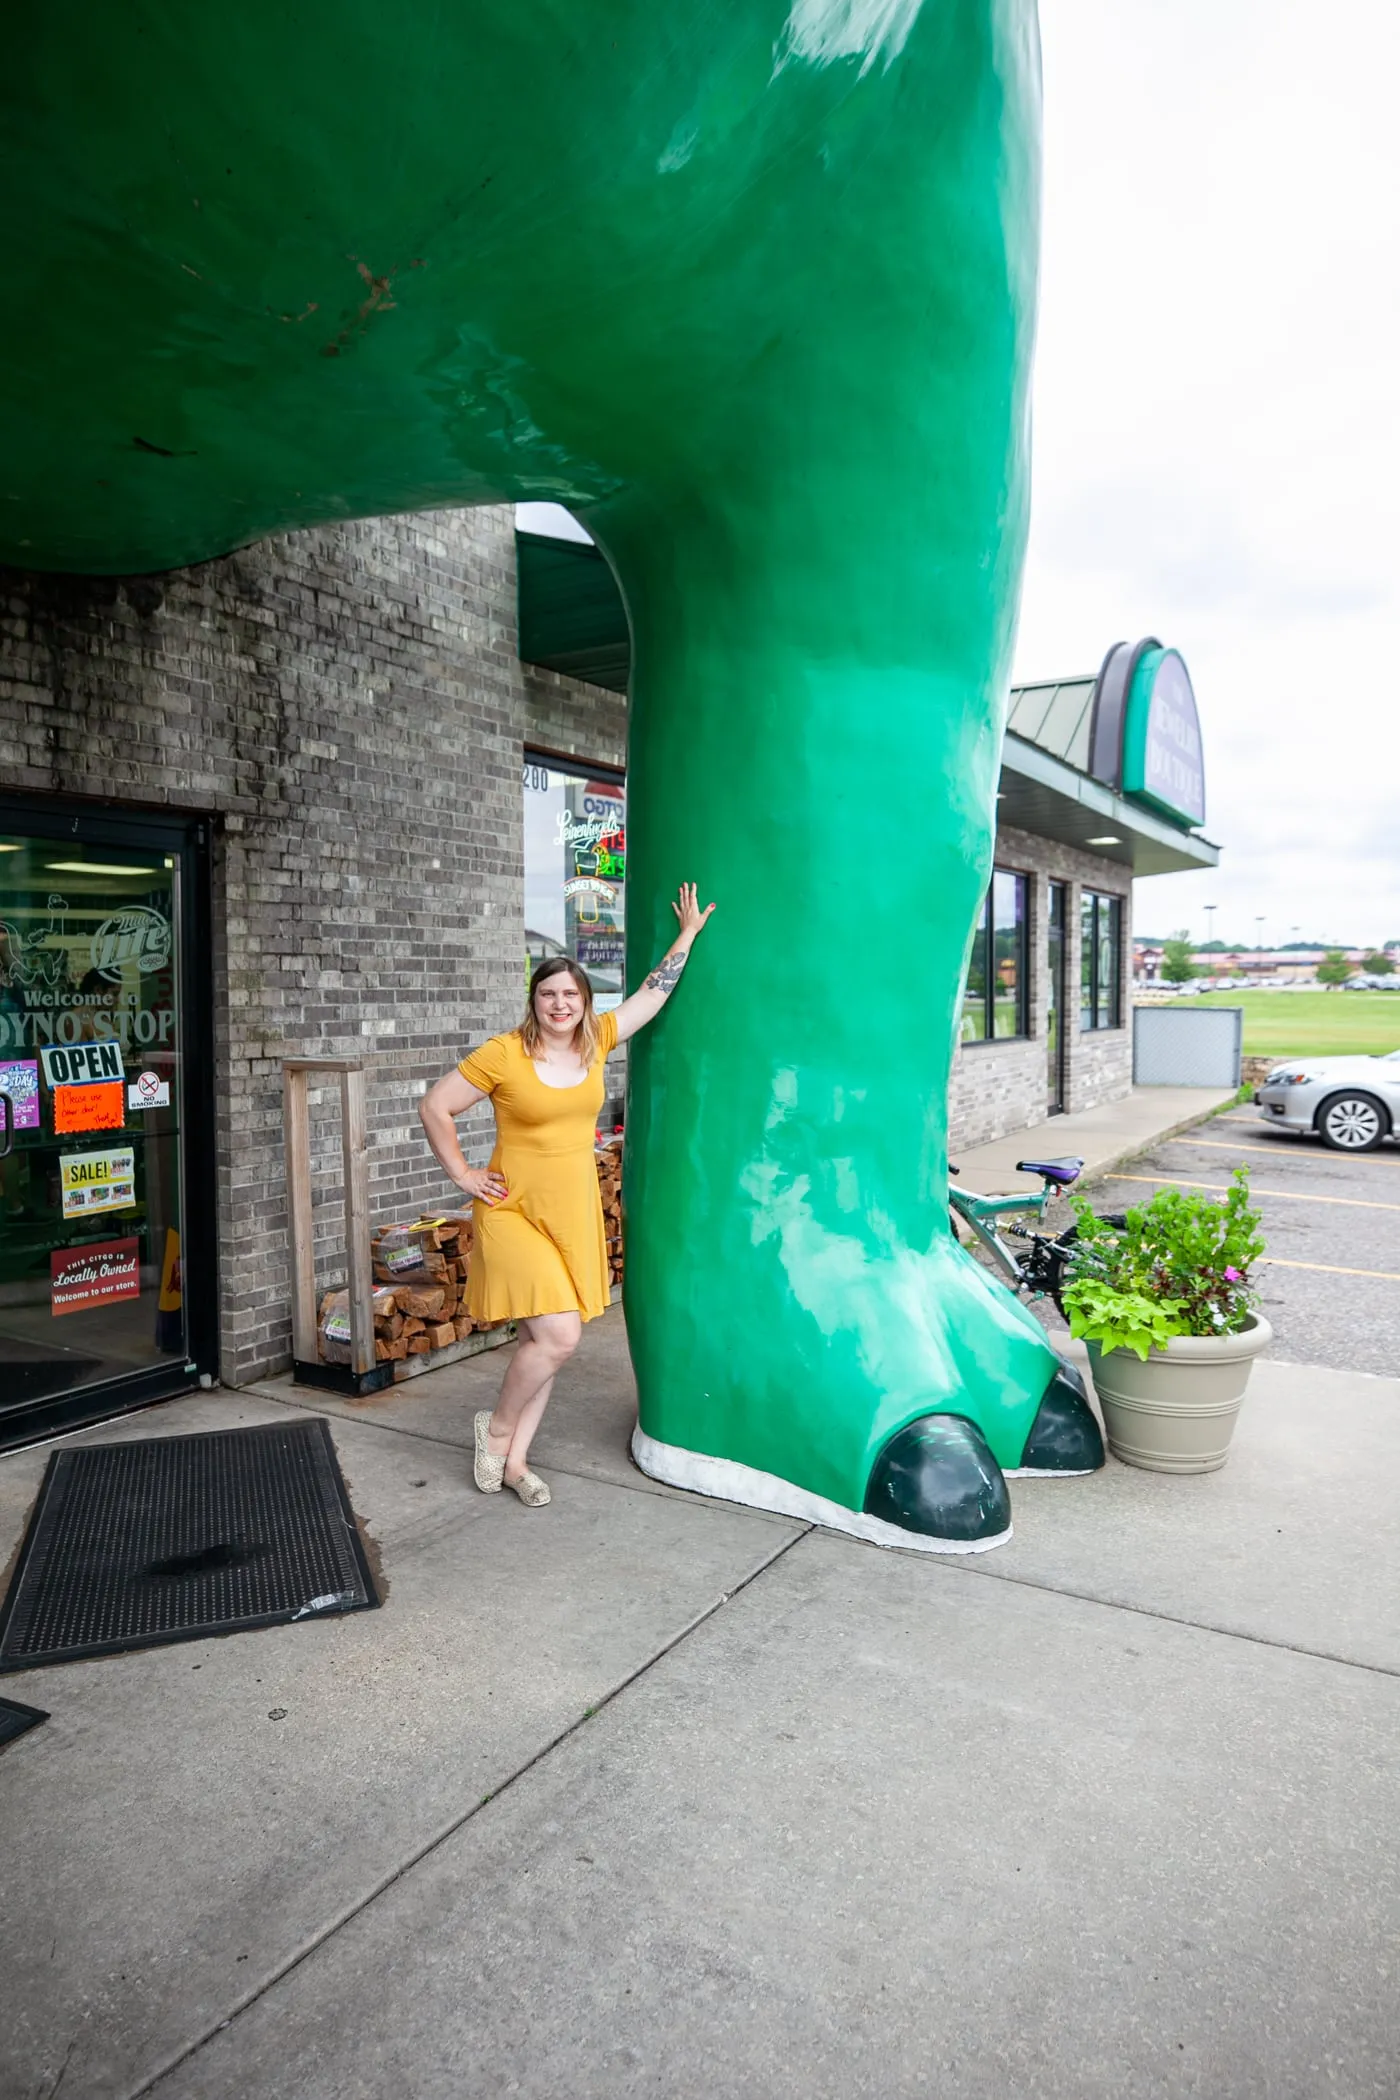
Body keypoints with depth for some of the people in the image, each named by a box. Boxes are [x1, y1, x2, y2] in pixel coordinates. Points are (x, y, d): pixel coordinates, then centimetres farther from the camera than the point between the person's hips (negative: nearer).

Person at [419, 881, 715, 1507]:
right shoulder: (503, 1054, -13)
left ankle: (515, 1460, 25)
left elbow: (653, 993, 11)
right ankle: (496, 1426, 13)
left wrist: (688, 934, 15)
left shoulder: (594, 1041, 1)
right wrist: (463, 1175, -6)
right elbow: (434, 1107, -5)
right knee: (559, 1335, -14)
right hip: (514, 1214, -5)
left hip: (574, 1215, 5)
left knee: (548, 1340, 10)